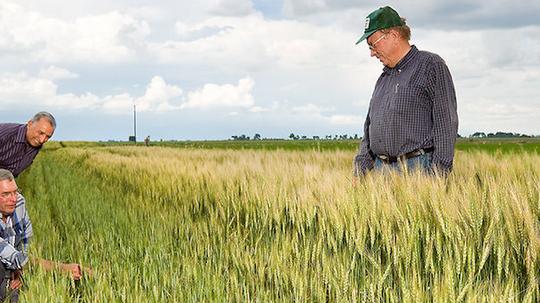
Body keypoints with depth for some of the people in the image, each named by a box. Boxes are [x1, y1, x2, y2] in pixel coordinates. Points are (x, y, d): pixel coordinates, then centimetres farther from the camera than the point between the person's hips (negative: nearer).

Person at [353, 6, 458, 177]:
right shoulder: (383, 79, 24)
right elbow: (369, 127, 26)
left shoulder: (431, 65, 0)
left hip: (418, 169, -6)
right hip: (380, 169, 6)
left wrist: (439, 171, -15)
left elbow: (446, 123, -8)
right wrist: (360, 171, 16)